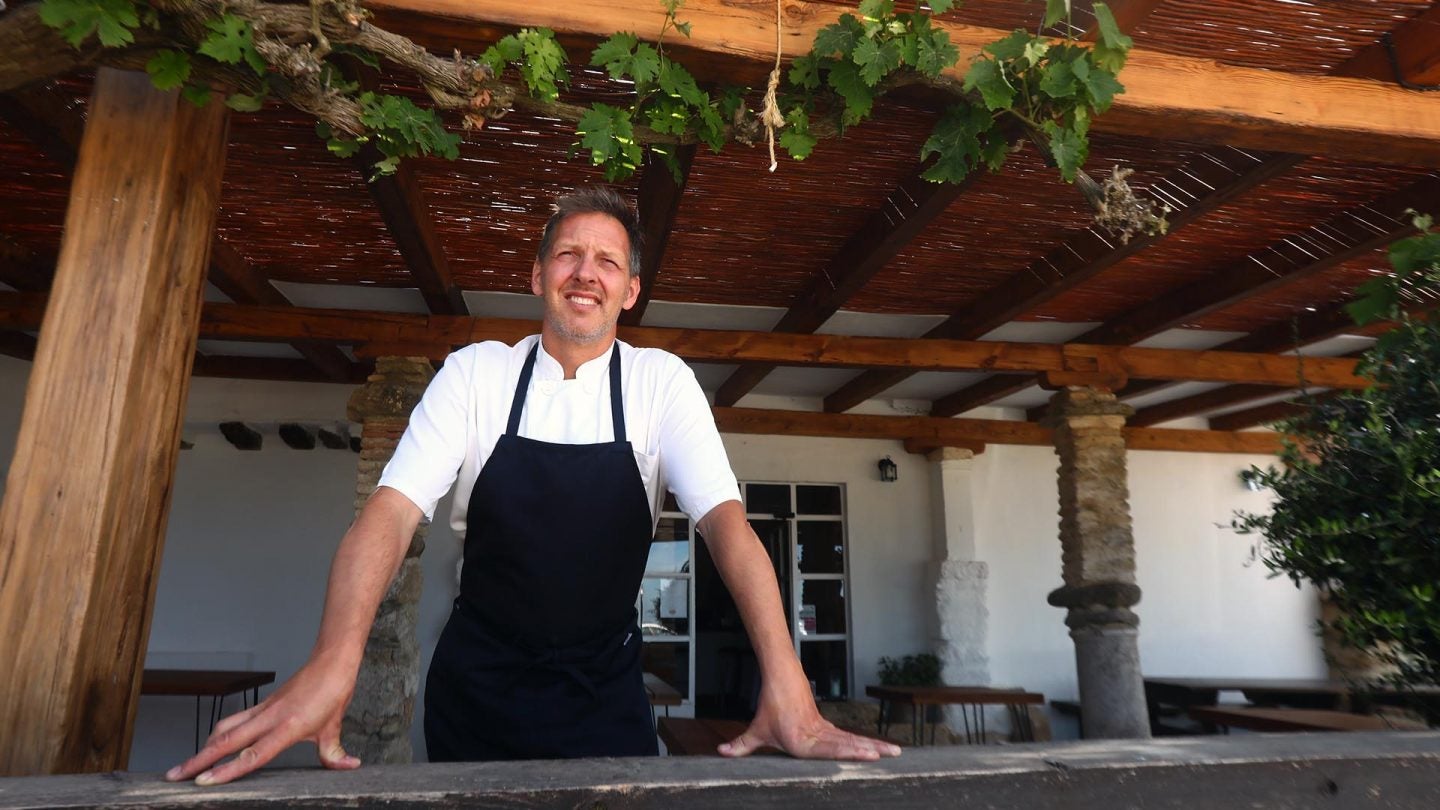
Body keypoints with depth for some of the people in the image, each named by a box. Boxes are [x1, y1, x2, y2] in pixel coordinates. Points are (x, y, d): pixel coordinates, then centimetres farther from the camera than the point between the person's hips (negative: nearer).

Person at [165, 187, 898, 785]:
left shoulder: (662, 382, -8)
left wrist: (787, 691, -32)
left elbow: (725, 522, -19)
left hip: (606, 688, 0)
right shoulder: (475, 373, -7)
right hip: (478, 683, 1)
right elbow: (392, 510, -17)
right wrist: (334, 660, -35)